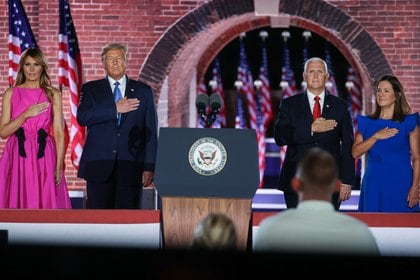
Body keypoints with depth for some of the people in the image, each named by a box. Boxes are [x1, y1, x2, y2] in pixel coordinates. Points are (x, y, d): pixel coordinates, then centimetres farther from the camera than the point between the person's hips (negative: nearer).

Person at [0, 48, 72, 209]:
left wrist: (59, 165, -7)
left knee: (45, 202, -2)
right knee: (17, 203, -1)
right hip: (17, 157, 0)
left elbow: (59, 132, 2)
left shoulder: (53, 94, 7)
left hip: (44, 156, 0)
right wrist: (26, 114, -9)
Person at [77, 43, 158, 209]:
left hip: (131, 167, 0)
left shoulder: (143, 91, 11)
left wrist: (149, 167, 0)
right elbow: (82, 118, -8)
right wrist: (115, 109, -12)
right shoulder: (90, 89, 10)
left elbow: (151, 132, 8)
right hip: (99, 165, 0)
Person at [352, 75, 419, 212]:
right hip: (374, 185, 2)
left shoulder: (408, 122, 1)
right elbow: (355, 153, 0)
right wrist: (376, 136, -12)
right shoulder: (367, 123, 10)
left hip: (400, 185, -2)